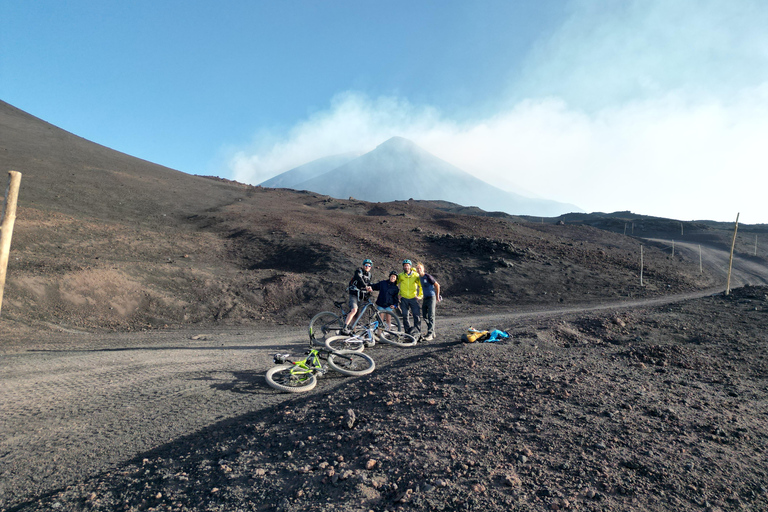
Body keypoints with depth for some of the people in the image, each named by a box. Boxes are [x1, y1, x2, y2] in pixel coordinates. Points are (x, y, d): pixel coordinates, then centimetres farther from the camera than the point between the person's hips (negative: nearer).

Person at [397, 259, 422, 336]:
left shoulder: (416, 275, 0)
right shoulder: (400, 276, 2)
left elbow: (421, 286, 9)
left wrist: (420, 295, 3)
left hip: (413, 298, -1)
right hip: (404, 299, 1)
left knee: (416, 315, -8)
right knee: (405, 316, 4)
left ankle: (417, 331, 0)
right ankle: (408, 331, 15)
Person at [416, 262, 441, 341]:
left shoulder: (428, 276, -12)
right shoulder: (419, 277, 9)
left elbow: (437, 285, -9)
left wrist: (437, 297, -5)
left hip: (431, 298, -8)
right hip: (425, 298, 8)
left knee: (431, 316, -11)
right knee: (424, 316, 7)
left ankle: (430, 334, -11)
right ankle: (432, 332, 19)